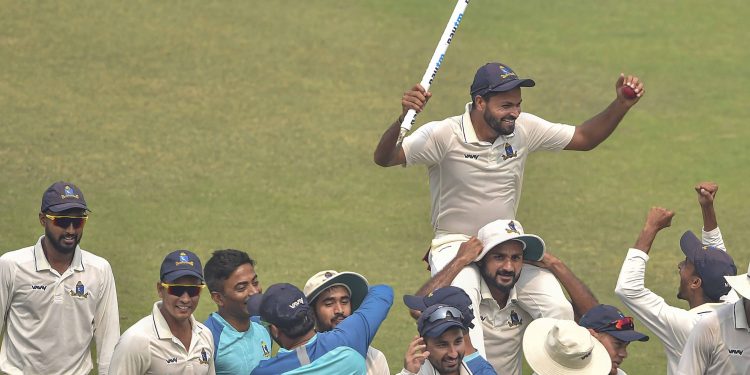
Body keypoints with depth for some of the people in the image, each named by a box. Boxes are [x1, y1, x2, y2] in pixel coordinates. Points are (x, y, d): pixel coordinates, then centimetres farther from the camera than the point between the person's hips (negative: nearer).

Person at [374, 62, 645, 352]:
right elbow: (384, 158, -24)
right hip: (456, 245, -5)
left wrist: (621, 105, -8)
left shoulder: (524, 129, -3)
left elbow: (584, 138, 7)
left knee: (558, 309, -12)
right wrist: (403, 118, -45)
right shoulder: (444, 135, -17)